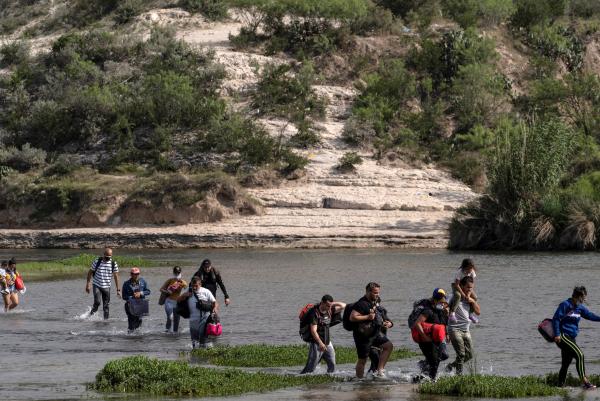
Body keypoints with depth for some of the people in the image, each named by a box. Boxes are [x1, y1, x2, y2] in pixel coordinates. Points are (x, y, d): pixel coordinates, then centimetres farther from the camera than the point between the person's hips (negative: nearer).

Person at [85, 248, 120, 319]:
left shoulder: (113, 264, -2)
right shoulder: (97, 262, -5)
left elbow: (116, 276, 1)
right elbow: (90, 272, 3)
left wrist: (118, 289, -2)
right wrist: (88, 284, -2)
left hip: (107, 287, 2)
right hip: (97, 286, -2)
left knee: (106, 306, 2)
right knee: (97, 302, -18)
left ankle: (106, 319, 11)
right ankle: (91, 316, 0)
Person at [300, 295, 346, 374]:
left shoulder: (329, 311, 5)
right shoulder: (314, 313, -15)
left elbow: (343, 305, 14)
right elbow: (313, 331, -22)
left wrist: (333, 304, -2)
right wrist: (320, 343, -30)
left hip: (327, 342, 7)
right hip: (316, 343, -7)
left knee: (332, 365, 5)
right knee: (310, 367, -8)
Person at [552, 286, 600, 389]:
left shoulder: (580, 307, 12)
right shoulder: (565, 305, -11)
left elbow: (590, 315, 16)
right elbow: (556, 319, -13)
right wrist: (557, 334, -19)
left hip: (570, 338, 9)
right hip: (562, 337, -9)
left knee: (566, 362, 11)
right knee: (579, 355, -19)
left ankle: (560, 385, 19)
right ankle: (584, 382, -22)